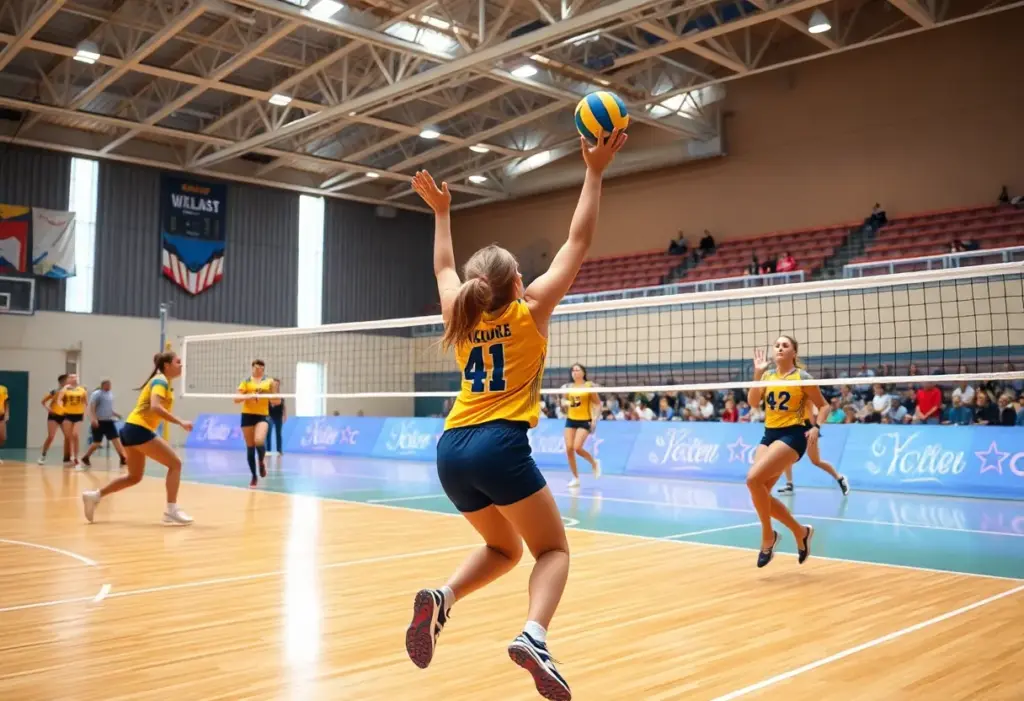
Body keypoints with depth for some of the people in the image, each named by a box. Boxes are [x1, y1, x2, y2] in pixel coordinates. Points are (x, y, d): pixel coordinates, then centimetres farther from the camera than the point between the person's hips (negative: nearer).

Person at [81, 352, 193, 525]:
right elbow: (155, 407, -27)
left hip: (132, 428, 10)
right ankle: (171, 510, -11)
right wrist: (181, 422, -27)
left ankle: (95, 496, 20)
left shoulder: (161, 381, 18)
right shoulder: (161, 381, -10)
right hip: (139, 429, -10)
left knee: (134, 477, 18)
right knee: (175, 463, -8)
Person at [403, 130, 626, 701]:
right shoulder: (530, 312, 2)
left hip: (452, 450, 6)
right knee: (553, 549, 7)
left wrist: (441, 213, 41)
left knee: (502, 549, 23)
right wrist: (595, 172, 8)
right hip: (499, 446, -6)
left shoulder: (461, 320, 13)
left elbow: (444, 269, 33)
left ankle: (443, 597, -5)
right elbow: (578, 243, 4)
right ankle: (533, 636, -21)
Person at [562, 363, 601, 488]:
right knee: (569, 449, -5)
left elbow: (598, 404, -3)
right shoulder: (568, 387, 7)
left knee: (577, 448, -18)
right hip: (571, 420, 5)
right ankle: (576, 478, 8)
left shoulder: (589, 385, -5)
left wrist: (595, 418, -13)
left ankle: (594, 463, 12)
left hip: (585, 421, -5)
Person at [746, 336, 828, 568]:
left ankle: (768, 536, -5)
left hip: (792, 435, -6)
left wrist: (816, 427, -14)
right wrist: (757, 373, -10)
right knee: (761, 492, -2)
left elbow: (824, 406, 3)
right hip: (769, 434, 6)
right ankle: (800, 532, 18)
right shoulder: (767, 375, 10)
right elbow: (753, 402, -2)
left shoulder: (802, 377, -3)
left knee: (753, 479, -23)